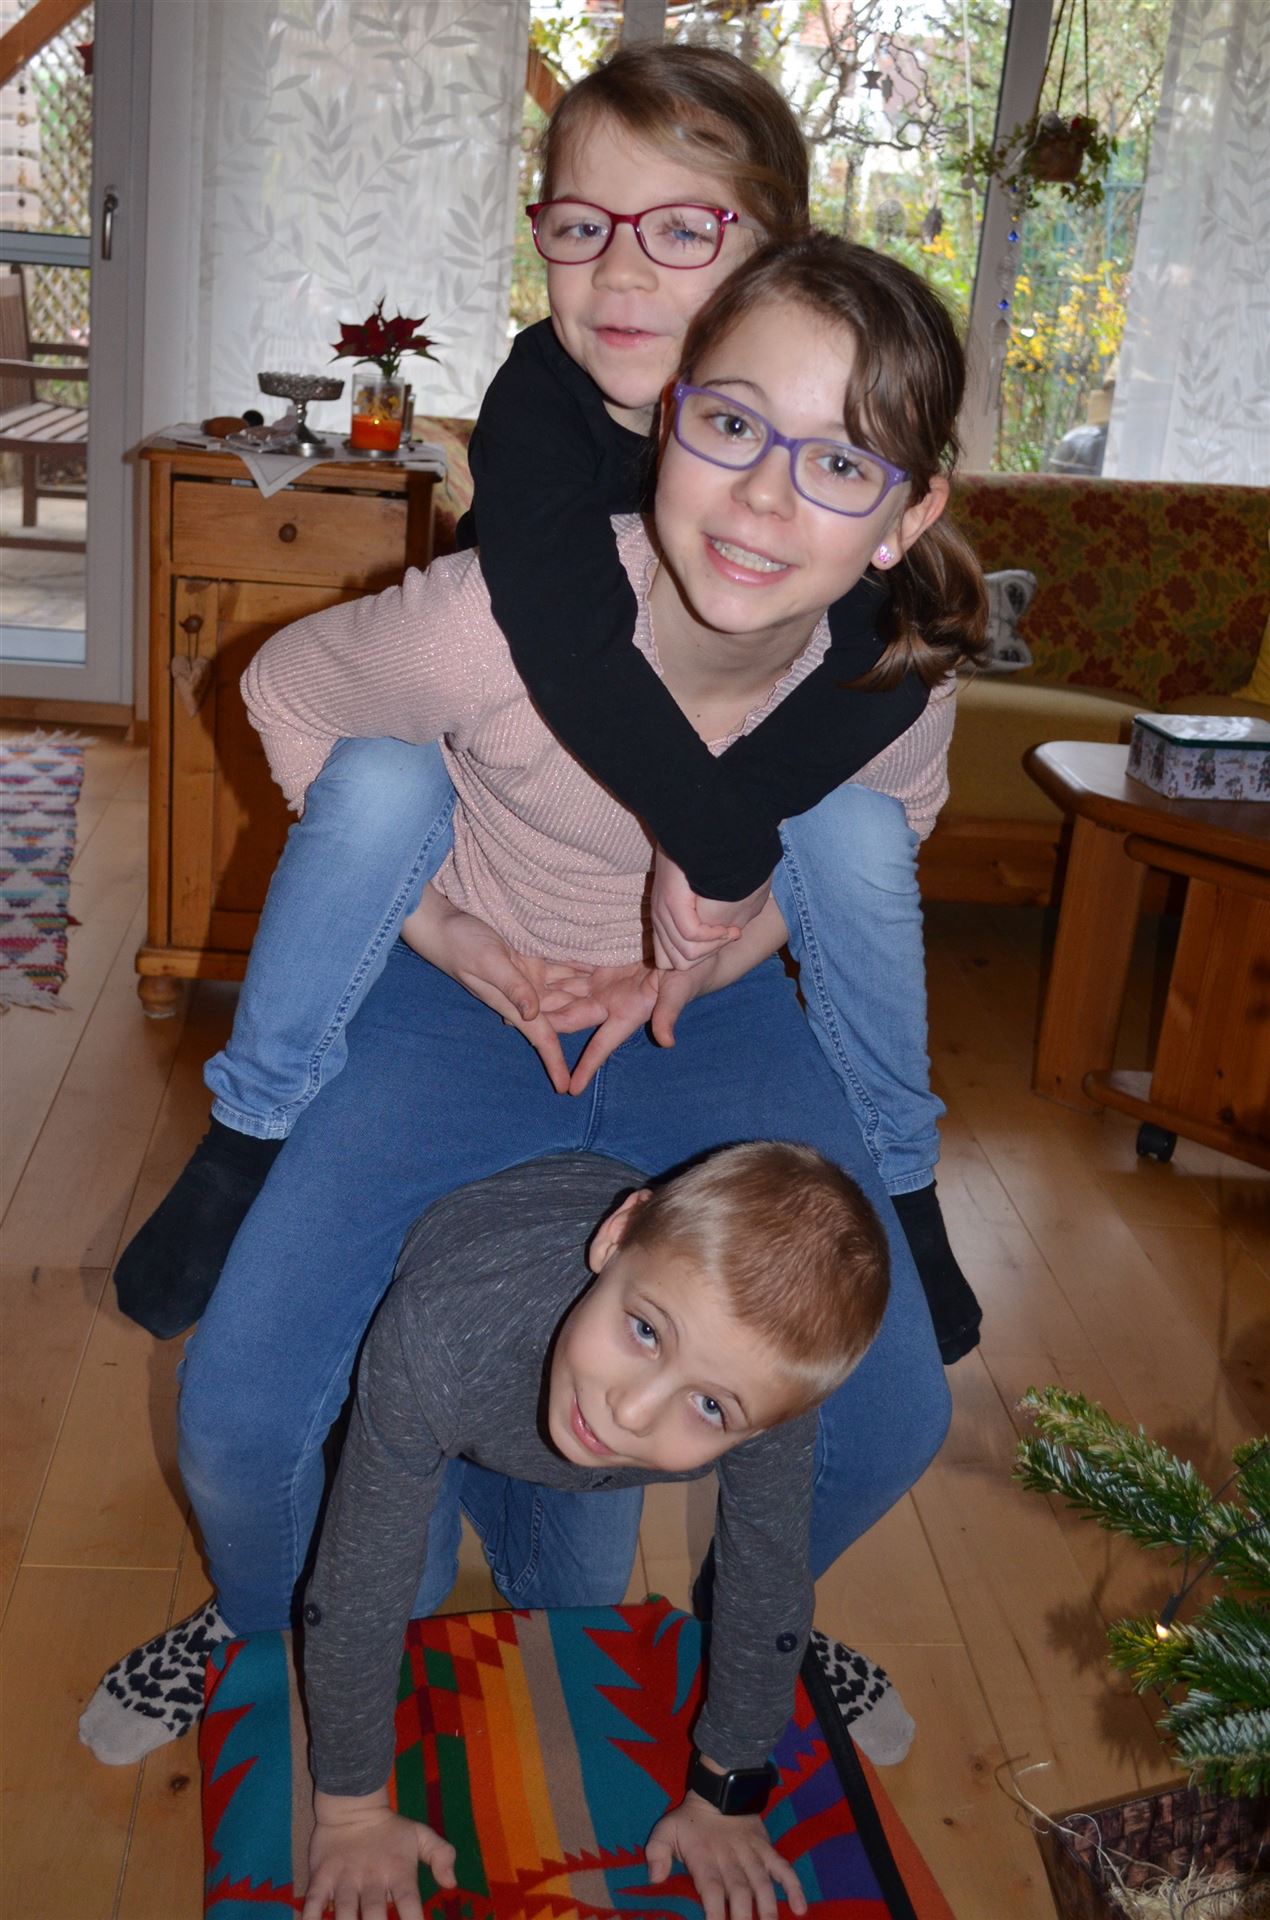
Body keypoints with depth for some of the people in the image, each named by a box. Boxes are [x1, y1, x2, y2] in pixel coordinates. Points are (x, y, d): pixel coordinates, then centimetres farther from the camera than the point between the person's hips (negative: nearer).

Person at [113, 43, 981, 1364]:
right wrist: (721, 833, -45)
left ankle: (899, 1179, -4)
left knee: (858, 830, -28)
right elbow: (568, 636, -42)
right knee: (379, 781, -31)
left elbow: (891, 658, -34)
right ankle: (244, 1135, -12)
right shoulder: (538, 394, -26)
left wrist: (716, 831, -42)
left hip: (739, 737, 1)